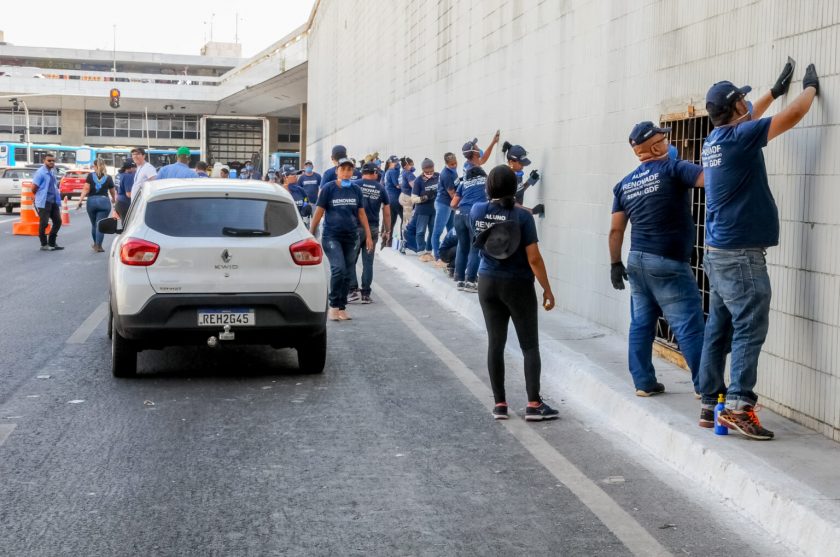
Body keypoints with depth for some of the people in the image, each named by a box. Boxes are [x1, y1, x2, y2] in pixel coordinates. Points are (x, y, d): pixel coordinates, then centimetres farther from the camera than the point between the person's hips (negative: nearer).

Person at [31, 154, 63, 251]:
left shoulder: (52, 172, 12)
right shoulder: (41, 173, -13)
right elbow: (34, 188, -13)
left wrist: (57, 195, 12)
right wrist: (40, 197, 1)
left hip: (54, 202, 8)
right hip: (44, 202, -8)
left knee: (58, 221, 9)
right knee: (44, 223, -1)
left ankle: (52, 243, 20)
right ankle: (44, 245, 10)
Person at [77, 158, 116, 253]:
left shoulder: (90, 176, 2)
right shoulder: (108, 178, 4)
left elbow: (86, 189, -7)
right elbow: (112, 192, 16)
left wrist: (80, 201, -8)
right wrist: (113, 199, 36)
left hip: (91, 201, 1)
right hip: (104, 201, -1)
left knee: (94, 224, 16)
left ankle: (96, 244, 32)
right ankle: (98, 246, -5)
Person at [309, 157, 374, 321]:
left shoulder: (356, 190, 7)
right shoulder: (328, 188, -4)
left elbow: (361, 214, 14)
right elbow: (318, 213, -1)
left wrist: (368, 236, 11)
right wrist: (310, 235, -1)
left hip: (351, 237, 4)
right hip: (332, 236, -4)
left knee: (347, 274, 7)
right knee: (338, 269, -19)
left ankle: (342, 308, 17)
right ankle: (333, 306, -7)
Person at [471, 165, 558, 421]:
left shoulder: (477, 211, -4)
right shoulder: (522, 216, -15)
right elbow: (534, 258, -16)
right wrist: (547, 289, -7)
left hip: (488, 284, 4)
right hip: (518, 286, -4)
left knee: (495, 343, 8)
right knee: (530, 345, 4)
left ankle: (499, 404, 11)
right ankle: (533, 404, 1)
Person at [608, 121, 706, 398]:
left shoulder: (624, 185, 9)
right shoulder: (673, 170, -9)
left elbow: (616, 229, 9)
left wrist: (615, 263, 16)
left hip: (637, 261, 7)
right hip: (668, 264, -7)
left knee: (641, 324, 11)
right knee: (690, 327, -2)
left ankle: (644, 382, 16)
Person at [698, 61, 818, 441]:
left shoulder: (716, 139, 11)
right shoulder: (739, 137, -13)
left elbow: (744, 121, 34)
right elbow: (793, 115, -9)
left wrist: (775, 90, 38)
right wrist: (810, 87, 10)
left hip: (719, 252, 9)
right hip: (741, 254, -9)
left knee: (719, 329, 9)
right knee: (749, 328, -10)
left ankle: (711, 404, 12)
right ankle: (739, 405, -16)